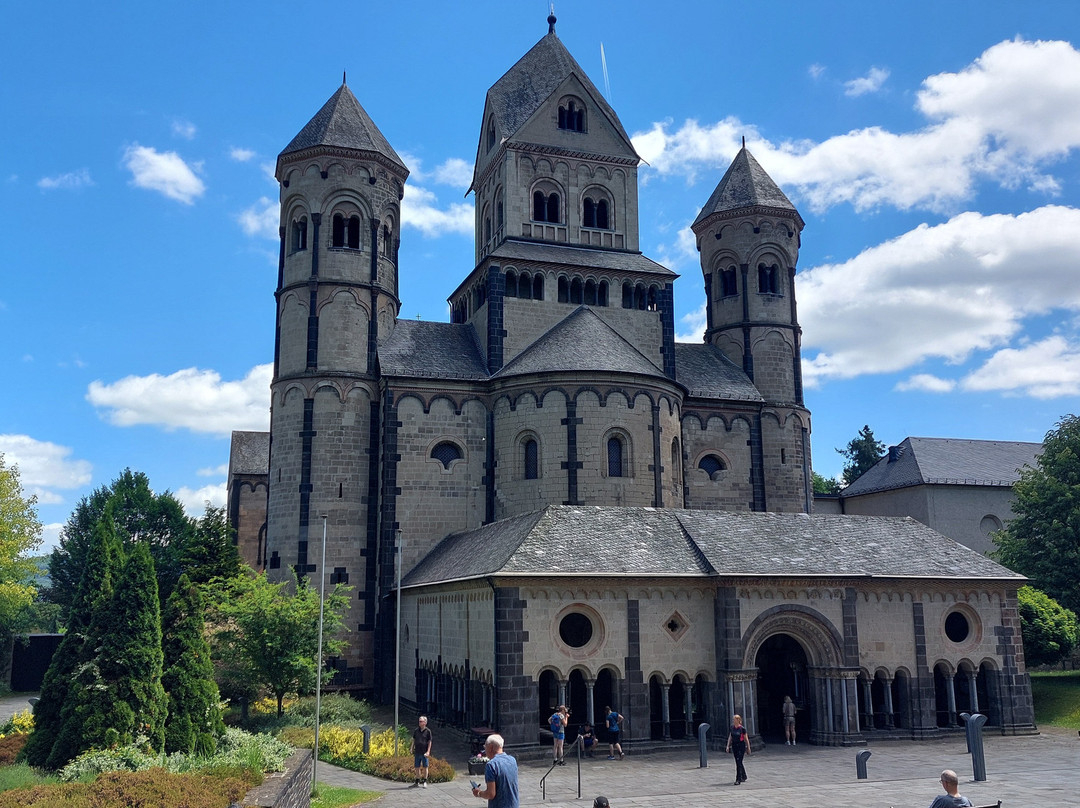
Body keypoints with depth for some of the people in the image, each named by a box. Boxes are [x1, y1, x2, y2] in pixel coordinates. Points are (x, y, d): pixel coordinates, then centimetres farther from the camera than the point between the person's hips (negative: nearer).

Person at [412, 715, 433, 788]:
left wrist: (428, 751, -10)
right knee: (417, 767, 9)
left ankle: (425, 782, 11)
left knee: (425, 767, 3)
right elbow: (414, 741, 13)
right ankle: (417, 781, 19)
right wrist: (412, 749, 7)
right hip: (417, 752, 3)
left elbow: (429, 742, -3)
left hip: (424, 753, -3)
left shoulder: (428, 731, -4)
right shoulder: (416, 731, 6)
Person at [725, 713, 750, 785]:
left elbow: (746, 739, -2)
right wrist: (728, 746, 5)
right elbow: (730, 737, 11)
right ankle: (744, 777, 33)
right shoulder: (731, 728, 4)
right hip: (734, 746, 6)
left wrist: (748, 748, 2)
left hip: (741, 746, -6)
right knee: (738, 762, 15)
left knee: (738, 762, -12)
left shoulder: (742, 728, -10)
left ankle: (738, 780, -10)